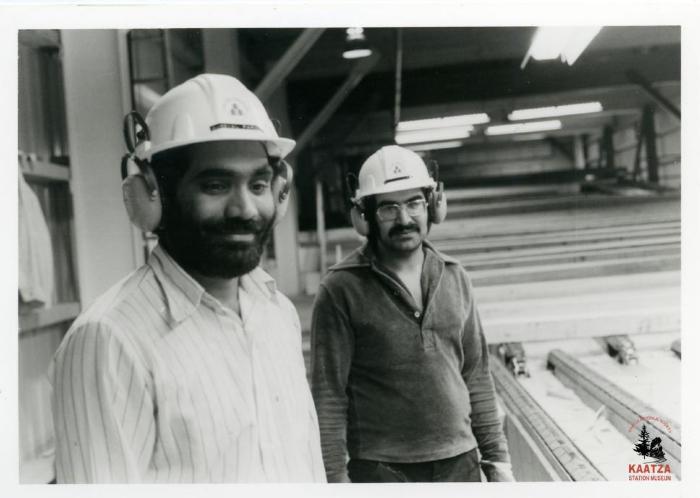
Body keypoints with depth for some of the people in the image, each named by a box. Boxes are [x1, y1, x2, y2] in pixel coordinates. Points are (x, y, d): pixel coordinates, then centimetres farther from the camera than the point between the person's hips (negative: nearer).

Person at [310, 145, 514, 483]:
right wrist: (335, 478, -13)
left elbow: (477, 378, 10)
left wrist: (496, 457, 9)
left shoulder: (455, 278, 5)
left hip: (460, 462, 4)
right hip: (381, 470, -4)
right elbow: (329, 396, -10)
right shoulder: (341, 290, -10)